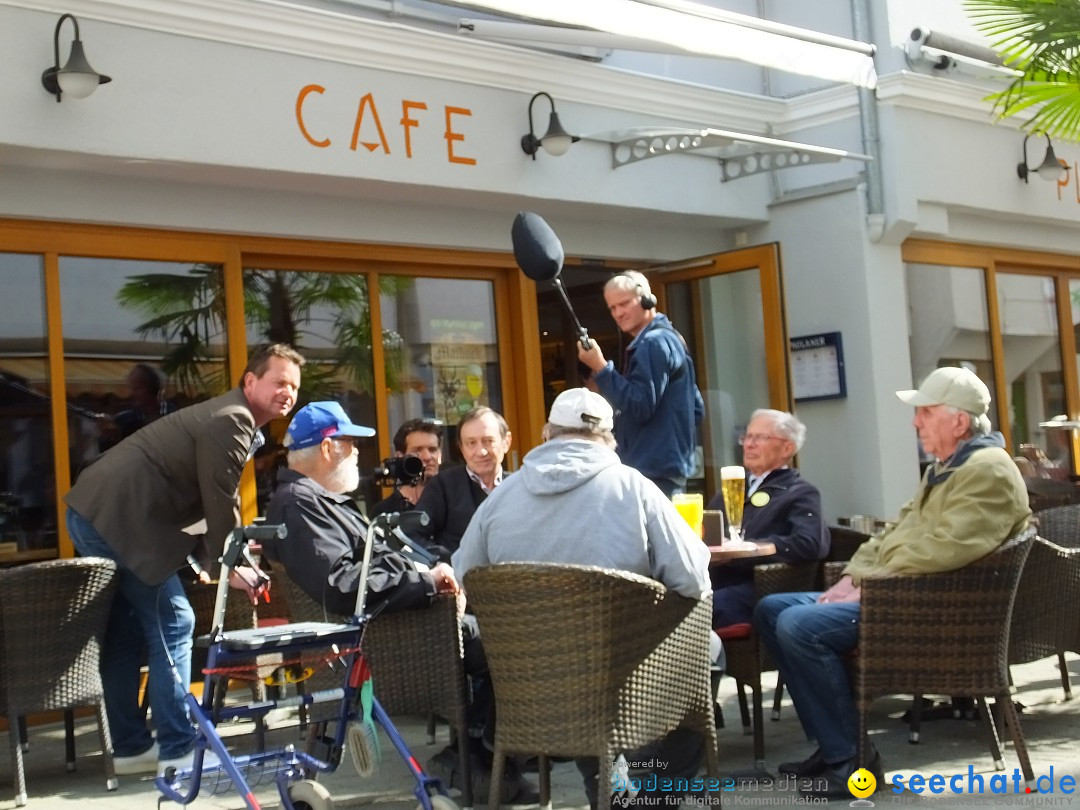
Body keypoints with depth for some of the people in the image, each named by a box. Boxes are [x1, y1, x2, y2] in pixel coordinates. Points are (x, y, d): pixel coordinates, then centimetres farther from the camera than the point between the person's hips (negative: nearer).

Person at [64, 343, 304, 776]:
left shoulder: (231, 419, 19)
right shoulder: (231, 420, -14)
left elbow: (210, 498, 22)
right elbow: (221, 501, -13)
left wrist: (210, 556, 14)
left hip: (96, 511, 11)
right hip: (120, 517, -11)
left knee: (126, 628, 16)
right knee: (171, 624, -5)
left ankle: (130, 746, 25)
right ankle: (178, 749, 0)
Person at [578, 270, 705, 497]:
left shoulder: (653, 343, -12)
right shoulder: (669, 338, 20)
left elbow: (640, 407, -21)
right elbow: (696, 409, 22)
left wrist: (600, 367, -20)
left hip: (655, 472, -11)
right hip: (671, 467, 11)